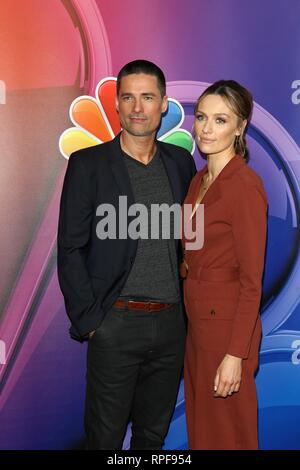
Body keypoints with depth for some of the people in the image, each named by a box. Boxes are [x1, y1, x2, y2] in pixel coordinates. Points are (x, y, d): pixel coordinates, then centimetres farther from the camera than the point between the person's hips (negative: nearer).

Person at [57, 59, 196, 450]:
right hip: (117, 325, -3)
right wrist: (88, 321, -10)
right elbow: (70, 249, -5)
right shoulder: (88, 164, -5)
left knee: (154, 433, 18)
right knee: (105, 437, 10)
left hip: (172, 323, 4)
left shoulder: (181, 161, 7)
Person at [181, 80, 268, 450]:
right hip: (197, 319, 8)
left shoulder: (245, 186, -18)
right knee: (199, 422, 21)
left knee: (226, 432, 9)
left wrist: (235, 354, -20)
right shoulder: (199, 180, 8)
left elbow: (252, 280, -19)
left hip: (227, 321, -8)